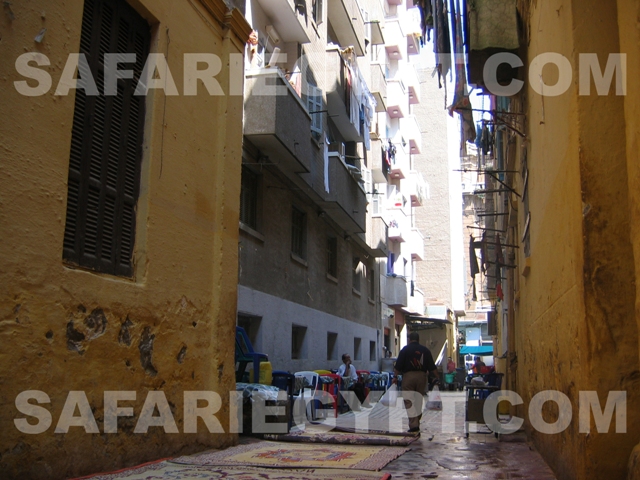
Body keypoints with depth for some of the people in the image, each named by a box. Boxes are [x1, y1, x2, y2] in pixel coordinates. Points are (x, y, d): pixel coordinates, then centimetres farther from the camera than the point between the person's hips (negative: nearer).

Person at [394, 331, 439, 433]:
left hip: (408, 376, -3)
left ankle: (413, 425, -11)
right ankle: (417, 422, 19)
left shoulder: (405, 350, 0)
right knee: (419, 401, 14)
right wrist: (437, 377, 13)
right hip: (421, 375, 3)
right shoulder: (425, 350, 8)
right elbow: (432, 366, 6)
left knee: (409, 402, -3)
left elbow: (398, 367, -2)